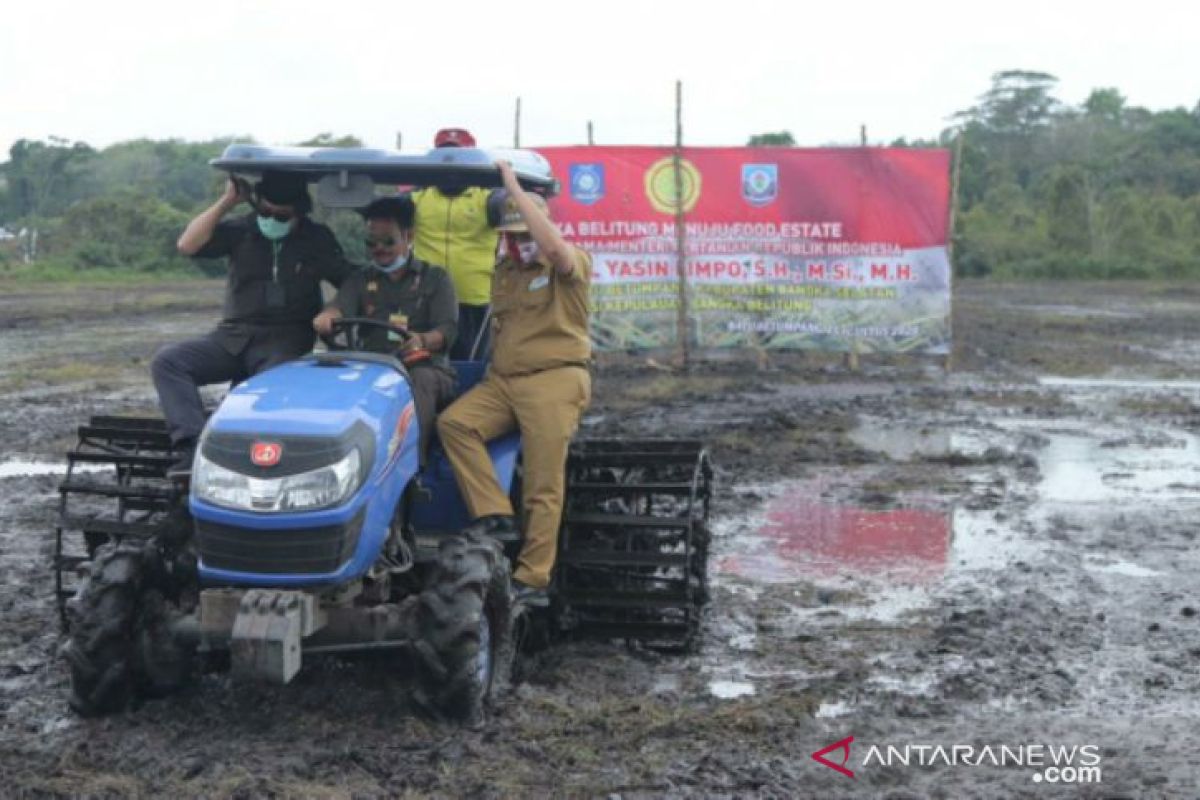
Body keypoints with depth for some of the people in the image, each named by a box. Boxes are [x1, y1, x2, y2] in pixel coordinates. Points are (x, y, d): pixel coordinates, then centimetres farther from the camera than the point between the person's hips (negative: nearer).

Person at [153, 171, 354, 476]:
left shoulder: (317, 240, 7)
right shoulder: (240, 231, 10)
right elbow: (187, 245, -4)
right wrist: (226, 202, -6)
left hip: (285, 344, -3)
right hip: (233, 338, 3)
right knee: (167, 361, -20)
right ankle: (192, 448, -34)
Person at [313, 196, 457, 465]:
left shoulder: (434, 278, 13)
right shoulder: (361, 281, 22)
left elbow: (447, 331, -2)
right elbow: (341, 306, 0)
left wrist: (423, 341, -27)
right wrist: (328, 316, -27)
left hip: (426, 368, -2)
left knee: (420, 380, -37)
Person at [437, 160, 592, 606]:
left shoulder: (570, 267, -2)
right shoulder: (503, 271, 18)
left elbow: (554, 246, -26)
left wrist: (515, 189, -22)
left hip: (554, 380, -6)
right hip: (502, 380, 6)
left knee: (543, 488, -8)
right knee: (454, 422, -20)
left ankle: (533, 579, -2)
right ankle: (494, 514, -20)